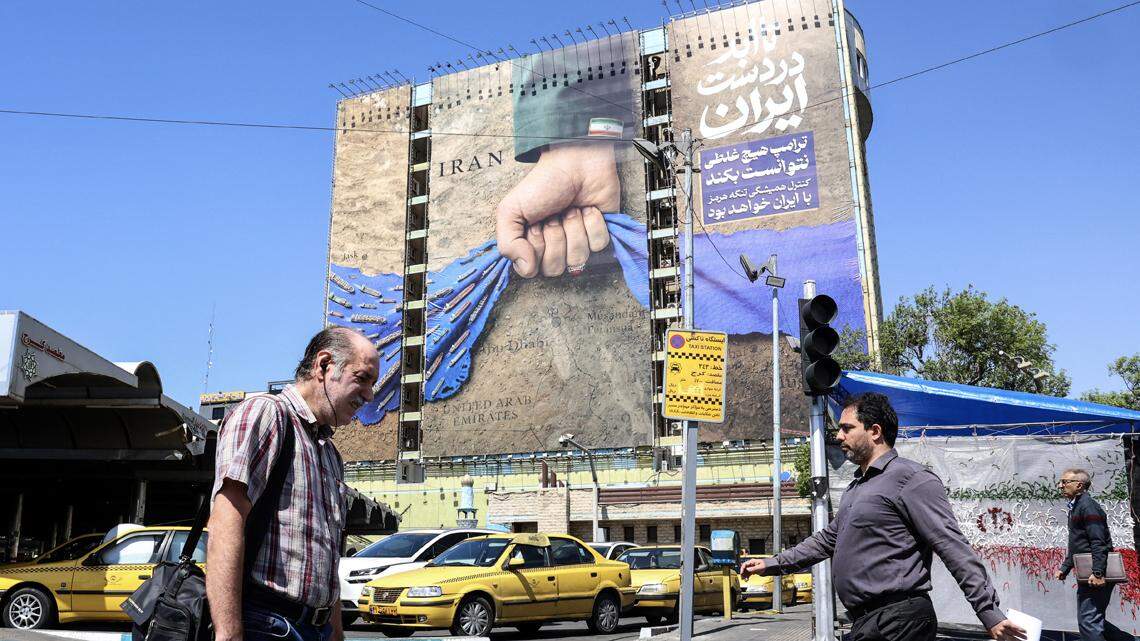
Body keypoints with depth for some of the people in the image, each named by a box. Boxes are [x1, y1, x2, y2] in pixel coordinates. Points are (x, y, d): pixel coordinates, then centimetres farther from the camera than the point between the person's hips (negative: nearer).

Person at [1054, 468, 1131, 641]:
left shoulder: (1087, 506, -12)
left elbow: (1098, 542, -21)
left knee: (1088, 621, -11)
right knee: (1093, 620, 16)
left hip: (1095, 576, -10)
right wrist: (1065, 568, 22)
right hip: (1087, 574, 10)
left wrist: (1097, 573, -27)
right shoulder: (1075, 507, 19)